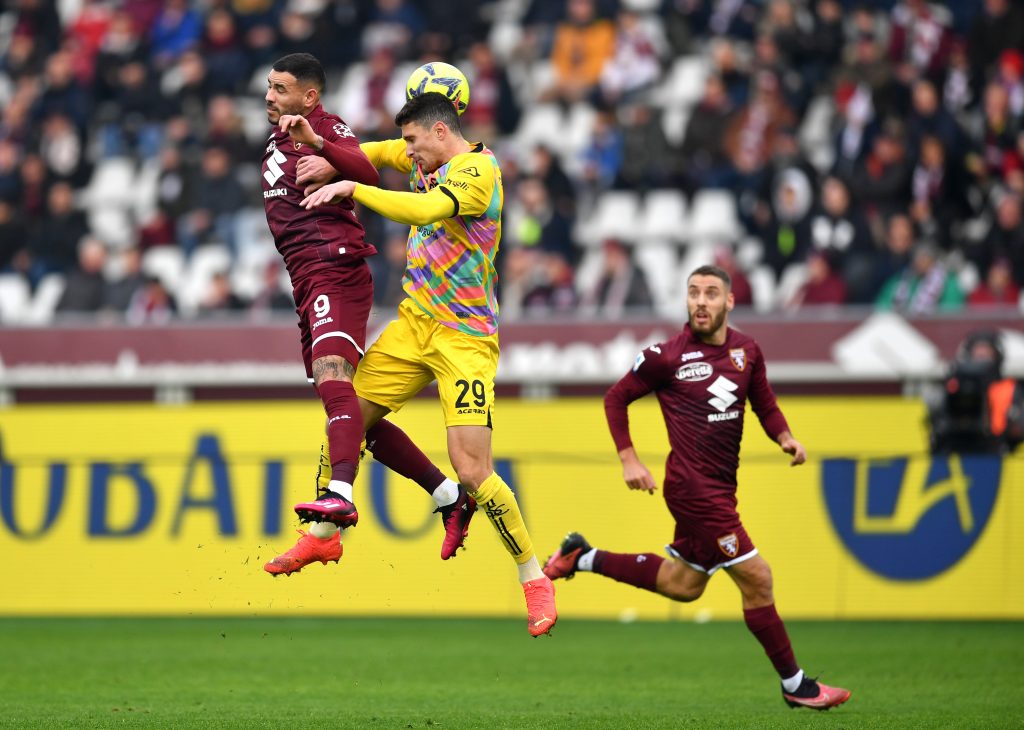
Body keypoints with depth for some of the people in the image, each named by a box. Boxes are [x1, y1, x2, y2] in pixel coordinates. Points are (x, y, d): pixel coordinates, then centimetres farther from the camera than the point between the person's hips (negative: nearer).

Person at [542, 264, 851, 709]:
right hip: (694, 486, -8)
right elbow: (616, 399, 1)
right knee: (756, 579, -7)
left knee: (683, 585, 22)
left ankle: (583, 558, 34)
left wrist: (785, 438, -4)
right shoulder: (668, 356, -10)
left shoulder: (747, 352, 5)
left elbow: (765, 405, 17)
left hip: (720, 486, 8)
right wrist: (628, 460, -6)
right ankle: (795, 685, 4)